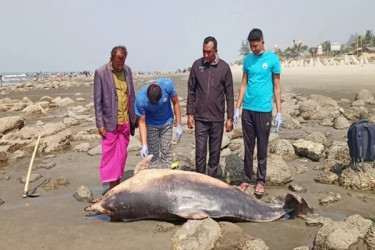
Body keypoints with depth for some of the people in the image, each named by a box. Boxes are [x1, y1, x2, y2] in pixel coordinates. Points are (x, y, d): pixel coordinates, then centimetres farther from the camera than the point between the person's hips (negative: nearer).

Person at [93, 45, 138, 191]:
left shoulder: (127, 70, 8)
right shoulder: (101, 73, -7)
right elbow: (97, 100, -6)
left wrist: (134, 119, 12)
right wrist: (100, 124, -9)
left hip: (125, 121, 5)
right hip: (110, 121, -4)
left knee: (122, 154, 10)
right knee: (109, 154, 2)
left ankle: (118, 184, 21)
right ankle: (111, 187, 12)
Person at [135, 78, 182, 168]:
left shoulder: (167, 84, -30)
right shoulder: (140, 99, -31)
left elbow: (175, 103, -13)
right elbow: (142, 122, -21)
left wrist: (178, 125, -10)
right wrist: (144, 145, -26)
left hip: (167, 122, 1)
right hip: (151, 124, -1)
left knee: (166, 152, 4)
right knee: (153, 154, -1)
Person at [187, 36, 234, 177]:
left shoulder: (224, 67, -2)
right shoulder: (197, 65, 2)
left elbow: (229, 95, 1)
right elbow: (191, 91, 6)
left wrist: (230, 118, -2)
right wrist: (190, 114, 1)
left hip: (217, 119, 0)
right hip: (200, 118, 0)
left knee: (215, 152, 8)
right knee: (200, 151, 2)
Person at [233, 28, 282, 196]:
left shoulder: (272, 59, -2)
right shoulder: (248, 59, 8)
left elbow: (277, 87, -1)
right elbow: (243, 85, 11)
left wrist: (279, 112, -4)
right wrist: (237, 108, 7)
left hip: (264, 110, -3)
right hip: (247, 109, 4)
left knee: (262, 148, 5)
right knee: (248, 146, 11)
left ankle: (261, 181, 18)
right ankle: (247, 179, 22)